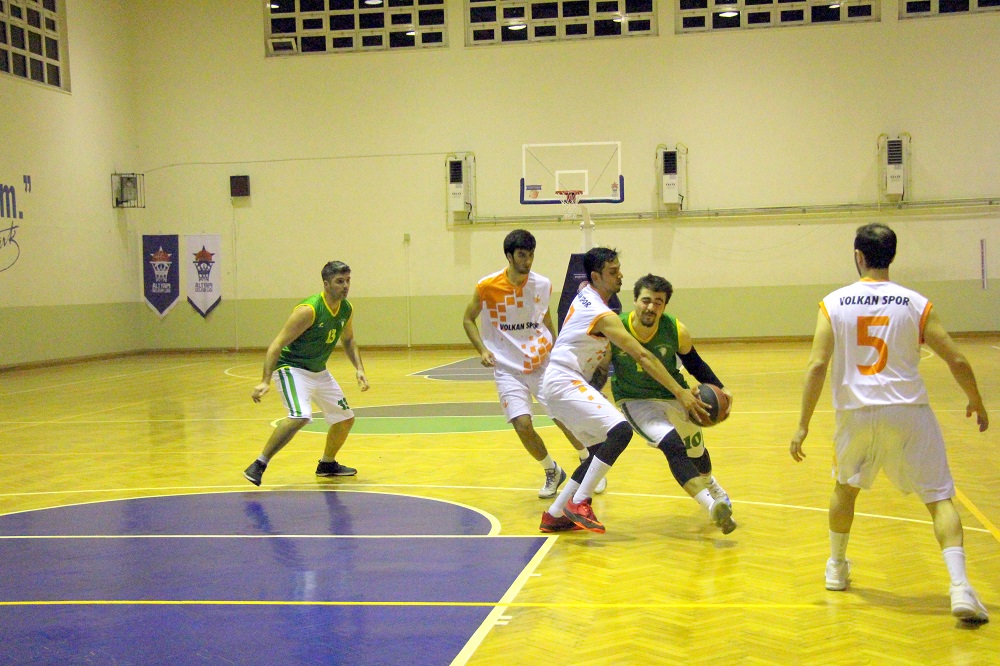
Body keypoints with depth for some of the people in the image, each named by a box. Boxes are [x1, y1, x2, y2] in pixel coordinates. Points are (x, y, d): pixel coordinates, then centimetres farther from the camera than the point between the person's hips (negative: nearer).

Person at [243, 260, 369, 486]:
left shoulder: (346, 309, -2)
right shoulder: (309, 310, -25)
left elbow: (348, 341, 18)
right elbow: (277, 345, -24)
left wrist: (359, 369, 3)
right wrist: (265, 382, -33)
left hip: (319, 372, 8)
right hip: (292, 368, -8)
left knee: (346, 418, 13)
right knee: (300, 416, -31)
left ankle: (327, 464, 36)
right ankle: (258, 465, -20)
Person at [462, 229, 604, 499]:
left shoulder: (543, 284, -3)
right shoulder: (487, 286, -11)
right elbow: (468, 319, 2)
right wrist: (482, 350, -12)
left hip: (543, 363, 2)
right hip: (508, 368, -2)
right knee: (522, 424, -14)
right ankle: (552, 472, 13)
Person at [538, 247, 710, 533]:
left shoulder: (584, 293, 10)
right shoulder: (603, 316, -18)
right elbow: (642, 356, -22)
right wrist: (681, 393, -23)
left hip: (558, 384, 10)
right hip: (565, 383, -10)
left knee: (602, 449, 11)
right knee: (620, 430, -24)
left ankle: (554, 515, 13)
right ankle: (579, 504, -19)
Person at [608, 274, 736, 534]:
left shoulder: (676, 330, -20)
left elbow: (694, 363, 0)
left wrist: (720, 389, -9)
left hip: (674, 395, 3)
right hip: (635, 400, -3)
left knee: (696, 452, 24)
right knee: (673, 446, -30)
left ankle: (710, 485, 58)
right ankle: (711, 506, -30)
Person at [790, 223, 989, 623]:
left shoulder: (833, 304, -1)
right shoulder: (915, 304, -1)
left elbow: (817, 366, -8)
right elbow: (956, 360, -1)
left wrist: (803, 426, -4)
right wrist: (976, 403, 16)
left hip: (857, 413, 1)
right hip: (908, 412, -1)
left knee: (845, 488, 26)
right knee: (939, 499, 4)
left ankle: (836, 567, 39)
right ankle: (959, 587, -13)